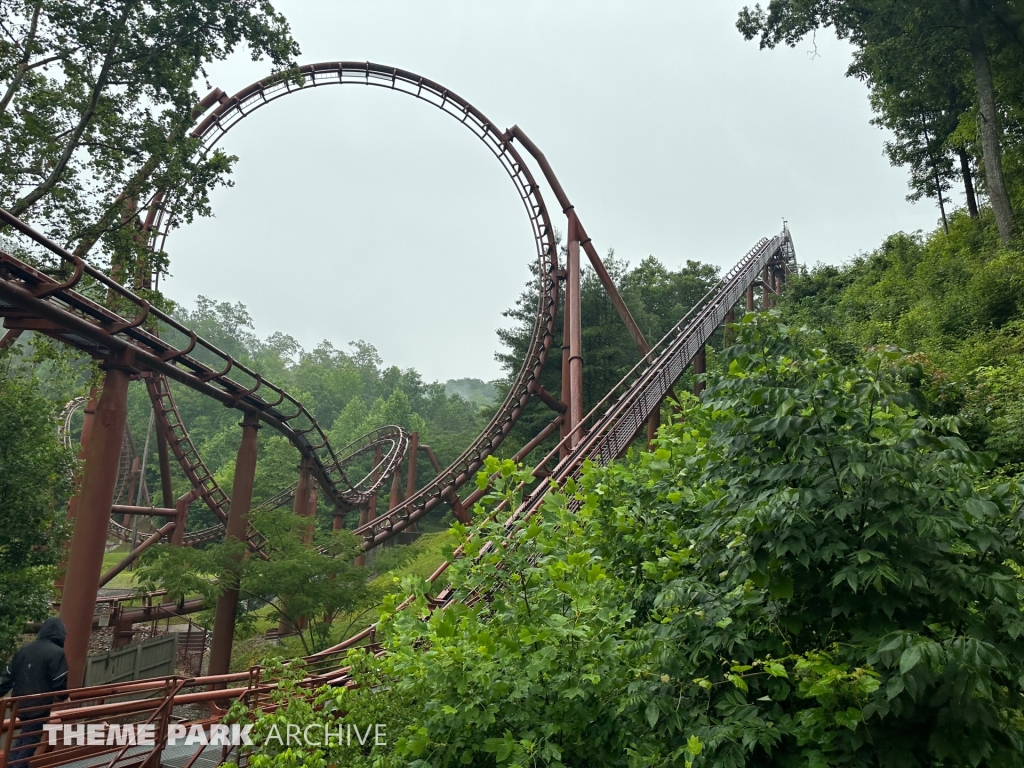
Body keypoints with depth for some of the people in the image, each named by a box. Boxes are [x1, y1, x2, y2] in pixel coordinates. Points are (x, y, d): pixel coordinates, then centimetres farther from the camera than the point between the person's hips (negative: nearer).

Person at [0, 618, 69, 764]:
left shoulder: (24, 649, 5)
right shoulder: (56, 652, -17)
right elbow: (60, 682, -15)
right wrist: (64, 696, 4)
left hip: (20, 704, 7)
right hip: (39, 707, -7)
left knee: (23, 738, 25)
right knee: (30, 741, 6)